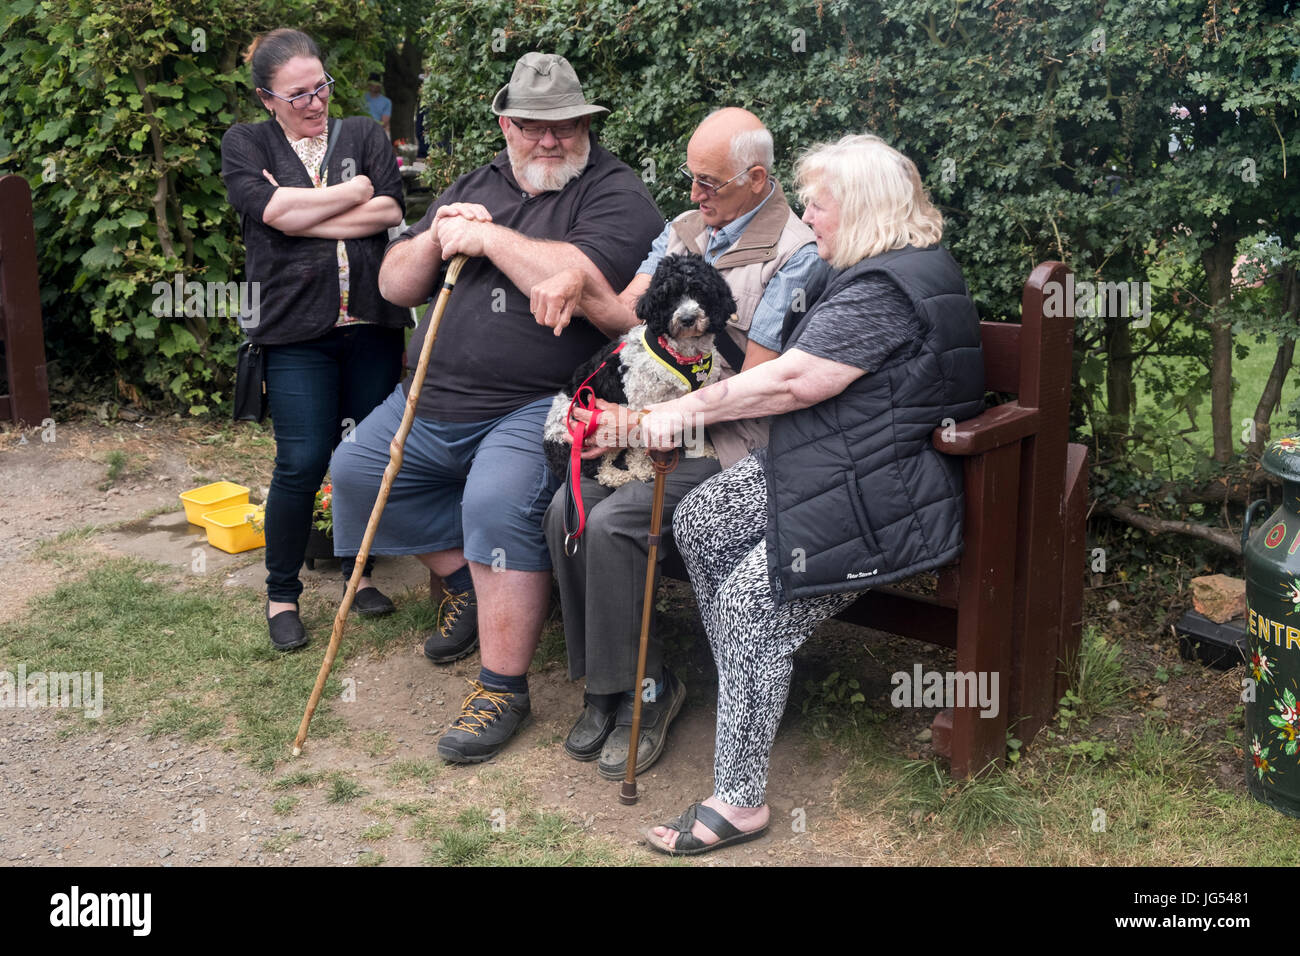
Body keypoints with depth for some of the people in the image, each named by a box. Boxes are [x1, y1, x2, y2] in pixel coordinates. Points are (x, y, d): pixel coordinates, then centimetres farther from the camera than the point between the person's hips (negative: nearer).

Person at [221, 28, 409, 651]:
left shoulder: (362, 134, 12)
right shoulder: (244, 144, 7)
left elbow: (390, 209, -4)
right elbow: (271, 208, -12)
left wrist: (302, 216, -8)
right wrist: (353, 192, -6)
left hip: (372, 324, 3)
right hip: (296, 329, -2)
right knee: (302, 463, -7)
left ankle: (359, 570, 27)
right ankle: (281, 593, 11)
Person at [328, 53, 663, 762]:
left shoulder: (615, 194, -5)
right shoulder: (474, 188, 16)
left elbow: (589, 281, -26)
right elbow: (394, 287, 15)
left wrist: (488, 237, -17)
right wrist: (436, 238, -6)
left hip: (535, 405, -8)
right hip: (433, 400, 8)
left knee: (497, 503, -31)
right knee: (355, 471, 13)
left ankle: (503, 687, -15)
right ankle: (463, 577, 26)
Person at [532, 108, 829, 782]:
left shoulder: (795, 254, -9)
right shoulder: (685, 228, 15)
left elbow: (755, 387, -14)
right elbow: (629, 311, 9)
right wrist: (578, 286, -13)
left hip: (730, 440, -7)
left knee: (614, 522, -26)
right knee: (567, 508, -16)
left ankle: (642, 688, -6)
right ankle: (602, 682, -1)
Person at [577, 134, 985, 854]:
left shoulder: (888, 291, -19)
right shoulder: (881, 270, 16)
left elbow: (793, 381, -23)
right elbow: (808, 376, 21)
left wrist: (683, 411, -15)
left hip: (880, 500, -11)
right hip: (829, 466, 11)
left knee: (749, 599, -18)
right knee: (697, 522, 5)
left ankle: (740, 800, -10)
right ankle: (744, 685, 15)